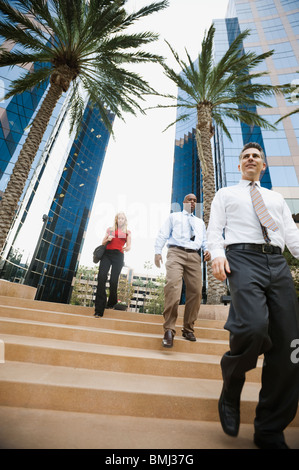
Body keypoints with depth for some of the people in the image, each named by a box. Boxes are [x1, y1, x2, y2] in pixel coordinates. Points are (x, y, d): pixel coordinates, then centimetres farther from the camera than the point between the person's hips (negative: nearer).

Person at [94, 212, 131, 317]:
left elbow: (129, 246, 11)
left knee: (113, 281, -7)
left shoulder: (127, 232, 17)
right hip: (107, 254, 1)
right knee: (101, 277, -17)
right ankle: (99, 309, -15)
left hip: (118, 256, -1)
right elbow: (103, 243, 17)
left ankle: (111, 303, 22)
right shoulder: (110, 229, 19)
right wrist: (107, 239, -4)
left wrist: (126, 248, -12)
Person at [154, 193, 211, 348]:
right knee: (173, 286, -24)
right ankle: (169, 330, -17)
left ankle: (188, 329, 11)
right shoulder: (174, 216, 22)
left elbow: (204, 240, 24)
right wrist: (158, 251, -3)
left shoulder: (200, 222, 32)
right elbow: (163, 234, 11)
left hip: (194, 256, 4)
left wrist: (206, 250, 0)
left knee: (195, 291, -4)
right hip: (176, 253, -4)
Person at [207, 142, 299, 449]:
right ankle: (231, 388, 4)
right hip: (242, 257, -4)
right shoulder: (225, 194, 22)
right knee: (253, 326, -29)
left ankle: (270, 432, 14)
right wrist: (217, 253, -13)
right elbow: (214, 229, 8)